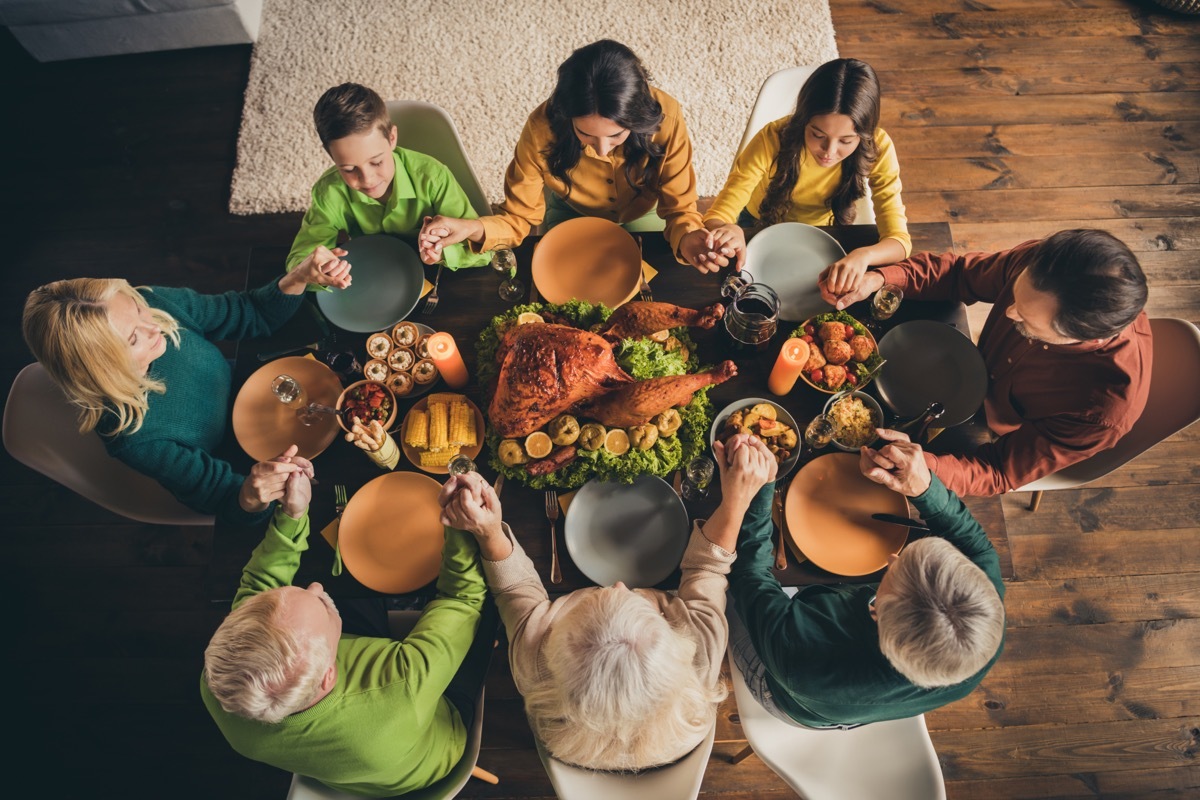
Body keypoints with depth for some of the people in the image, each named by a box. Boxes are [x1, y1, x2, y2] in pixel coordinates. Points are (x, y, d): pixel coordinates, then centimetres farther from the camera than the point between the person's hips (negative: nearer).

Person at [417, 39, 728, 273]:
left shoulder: (664, 117, -36)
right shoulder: (543, 127, -36)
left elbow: (679, 208, -29)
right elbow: (520, 217, -28)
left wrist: (687, 238, -54)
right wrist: (473, 228, -50)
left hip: (642, 214, 0)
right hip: (570, 215, 0)